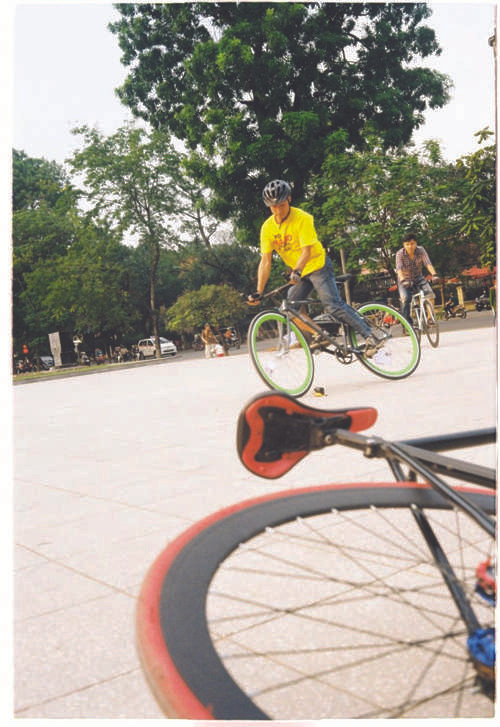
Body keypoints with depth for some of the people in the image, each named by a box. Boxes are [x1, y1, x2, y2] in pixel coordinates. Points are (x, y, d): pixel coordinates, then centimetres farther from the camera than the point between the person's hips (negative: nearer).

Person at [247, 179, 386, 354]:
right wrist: (258, 292, -17)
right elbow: (265, 261, -9)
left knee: (333, 305, -16)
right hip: (298, 274, 6)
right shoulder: (267, 228, -6)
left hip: (317, 266, -6)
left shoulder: (302, 218, -19)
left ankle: (371, 336, -13)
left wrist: (296, 271, -44)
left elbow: (306, 251, -25)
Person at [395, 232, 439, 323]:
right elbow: (399, 268, -33)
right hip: (405, 279, -2)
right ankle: (407, 320, -10)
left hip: (418, 278, 2)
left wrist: (434, 274, -45)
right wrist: (403, 280, -51)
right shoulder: (400, 254, -19)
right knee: (405, 298, -27)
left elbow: (428, 263, -26)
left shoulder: (421, 250, -14)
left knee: (429, 293, -22)